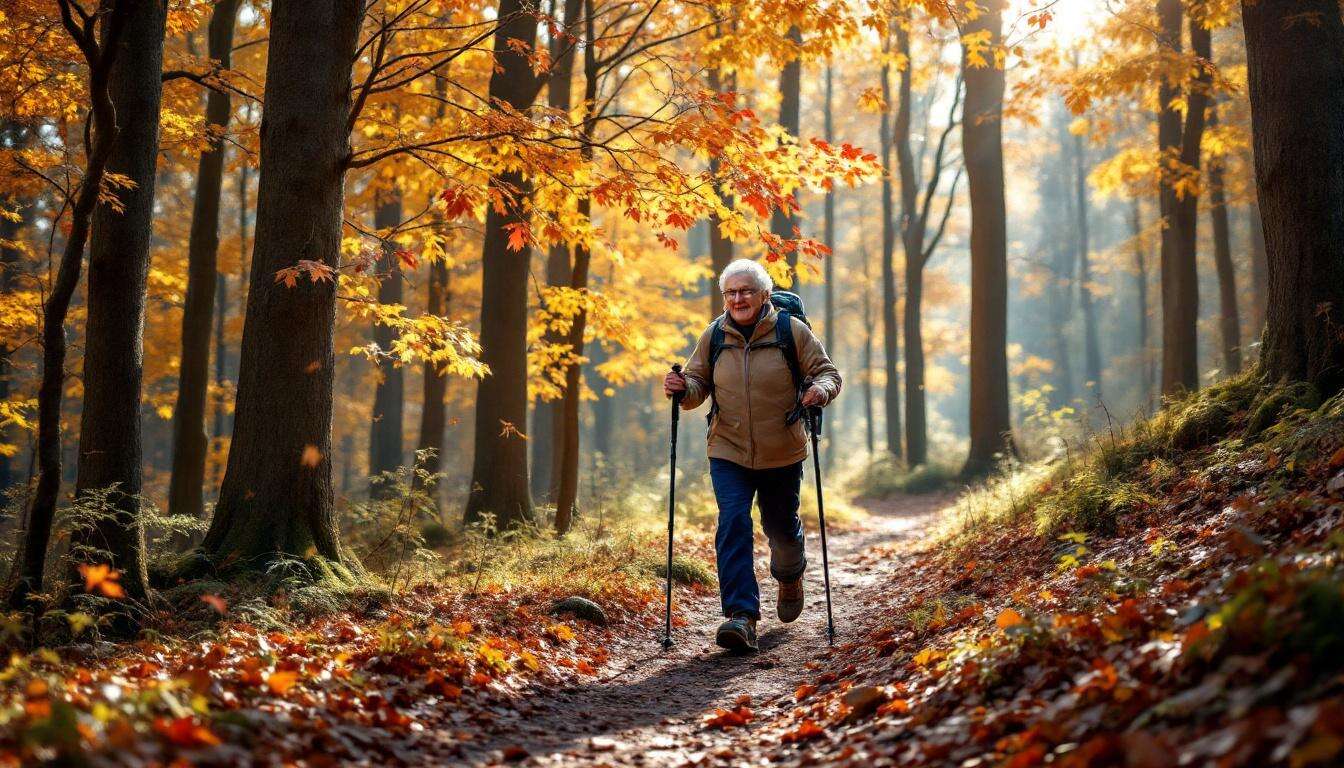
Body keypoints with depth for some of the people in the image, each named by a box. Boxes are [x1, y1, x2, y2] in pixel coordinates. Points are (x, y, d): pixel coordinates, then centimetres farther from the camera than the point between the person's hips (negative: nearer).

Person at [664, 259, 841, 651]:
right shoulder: (713, 336, 1)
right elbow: (698, 385, 8)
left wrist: (821, 390, -24)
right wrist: (682, 388, -15)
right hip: (728, 452, 1)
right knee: (733, 525, -15)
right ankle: (741, 615, -18)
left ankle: (790, 578, 49)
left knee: (781, 526, 15)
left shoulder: (792, 331, -6)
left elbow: (828, 372, -1)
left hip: (782, 453, -1)